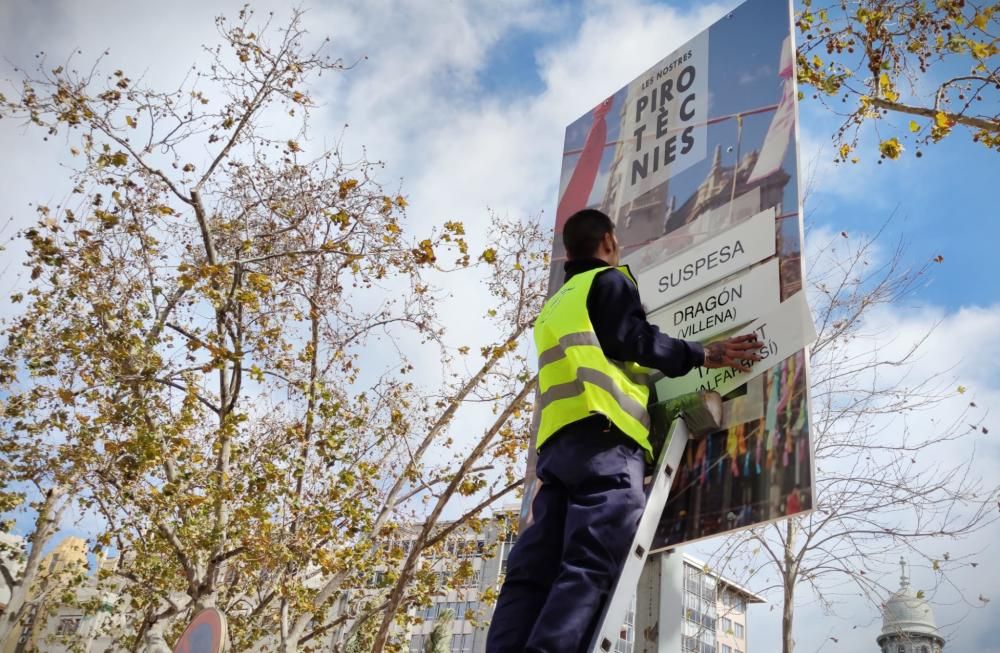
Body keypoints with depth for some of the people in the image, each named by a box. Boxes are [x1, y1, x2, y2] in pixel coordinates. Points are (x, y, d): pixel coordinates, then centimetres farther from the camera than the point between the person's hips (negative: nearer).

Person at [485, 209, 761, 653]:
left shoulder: (555, 306, 34)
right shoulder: (609, 280, 12)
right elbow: (632, 340, -2)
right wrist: (704, 354, 3)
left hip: (557, 440, 8)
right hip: (603, 434, -7)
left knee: (535, 569, -2)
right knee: (593, 565, -18)